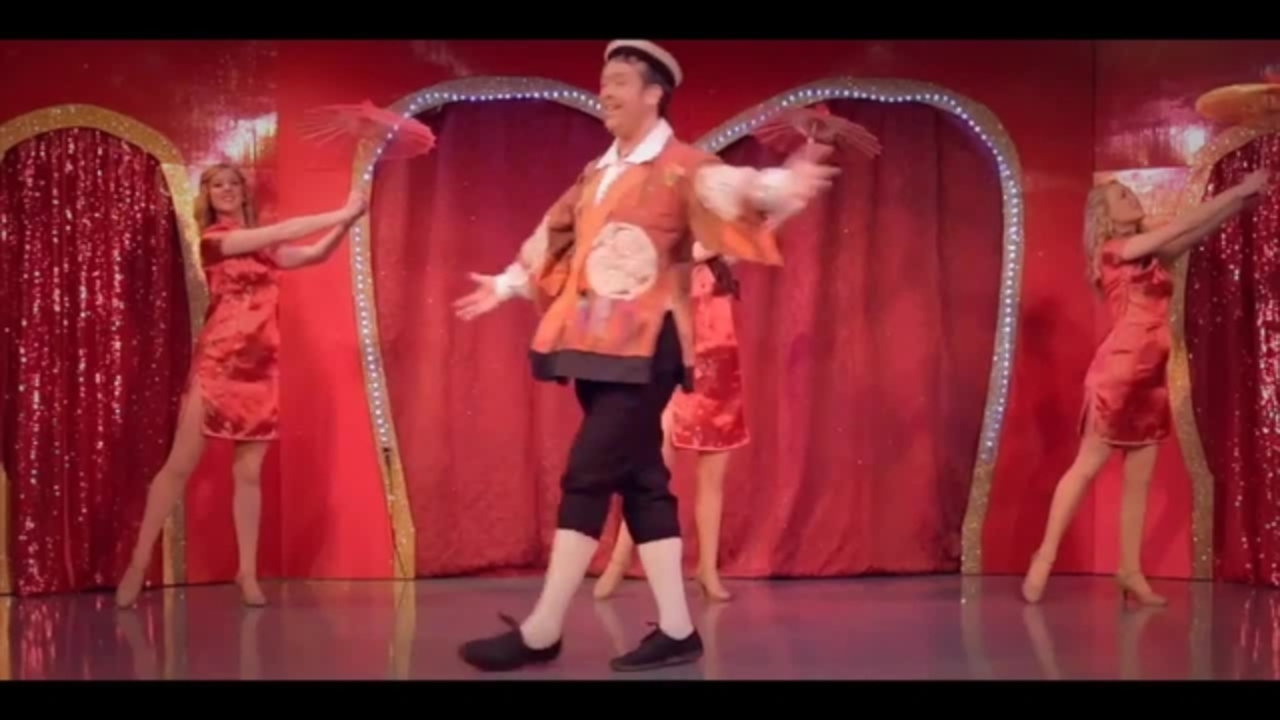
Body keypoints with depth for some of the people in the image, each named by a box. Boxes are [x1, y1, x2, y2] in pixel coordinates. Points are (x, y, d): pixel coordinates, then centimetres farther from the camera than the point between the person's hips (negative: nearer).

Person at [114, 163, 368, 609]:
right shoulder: (214, 238, -1)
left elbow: (315, 254, 12)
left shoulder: (263, 247, 16)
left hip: (261, 366, 5)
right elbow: (279, 233, -10)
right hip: (217, 362, -5)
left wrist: (347, 221, -3)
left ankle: (248, 573, 8)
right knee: (181, 464, -5)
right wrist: (339, 214, -9)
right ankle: (139, 563, 1)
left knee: (249, 472, 4)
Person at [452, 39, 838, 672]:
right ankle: (675, 630, 10)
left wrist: (776, 189, -41)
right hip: (599, 346, 8)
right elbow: (555, 238, 30)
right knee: (638, 481, 6)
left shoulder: (680, 166, -3)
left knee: (587, 475, -11)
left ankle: (541, 633, -6)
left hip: (645, 347, -8)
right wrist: (506, 286, 39)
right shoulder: (595, 176, 18)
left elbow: (727, 190, -21)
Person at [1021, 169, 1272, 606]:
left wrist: (1244, 198, 2)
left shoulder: (1149, 256, 18)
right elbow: (1181, 226, -7)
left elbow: (1199, 232, 12)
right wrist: (1239, 189, -6)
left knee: (1139, 479, 5)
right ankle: (1045, 557, -4)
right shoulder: (1112, 252, -4)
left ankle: (1130, 571, 7)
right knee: (1086, 467, -7)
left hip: (1150, 376, 8)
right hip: (1119, 371, -8)